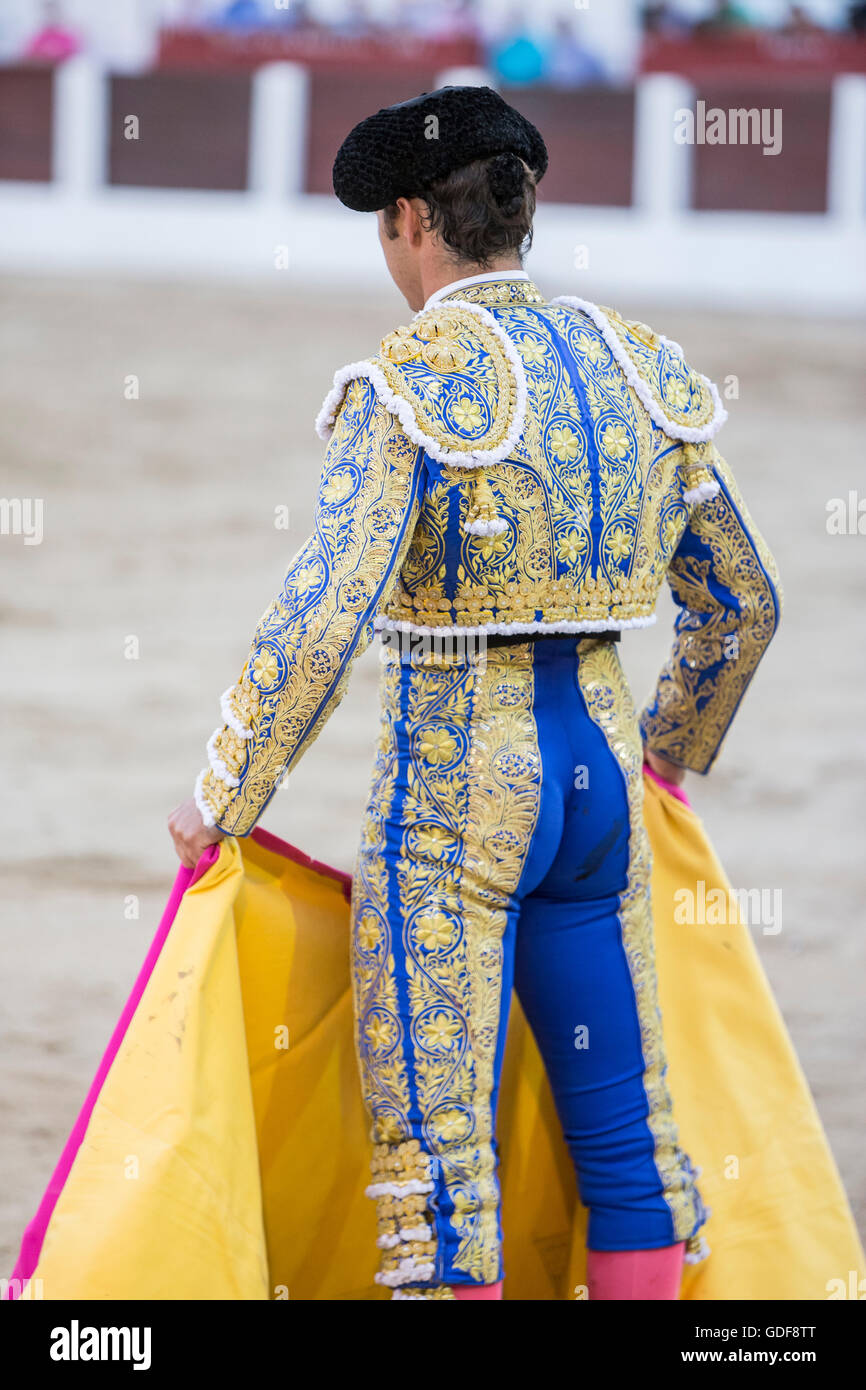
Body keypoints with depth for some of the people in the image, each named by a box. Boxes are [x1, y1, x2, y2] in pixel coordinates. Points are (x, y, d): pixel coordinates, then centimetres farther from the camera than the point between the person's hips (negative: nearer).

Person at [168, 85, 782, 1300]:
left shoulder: (414, 382, -14)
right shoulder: (636, 369, 7)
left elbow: (324, 617, -22)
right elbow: (743, 603, 15)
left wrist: (225, 798, -10)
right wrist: (673, 746, 32)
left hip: (450, 783, -6)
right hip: (600, 772, 7)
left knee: (437, 1152, -1)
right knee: (625, 1130, 12)